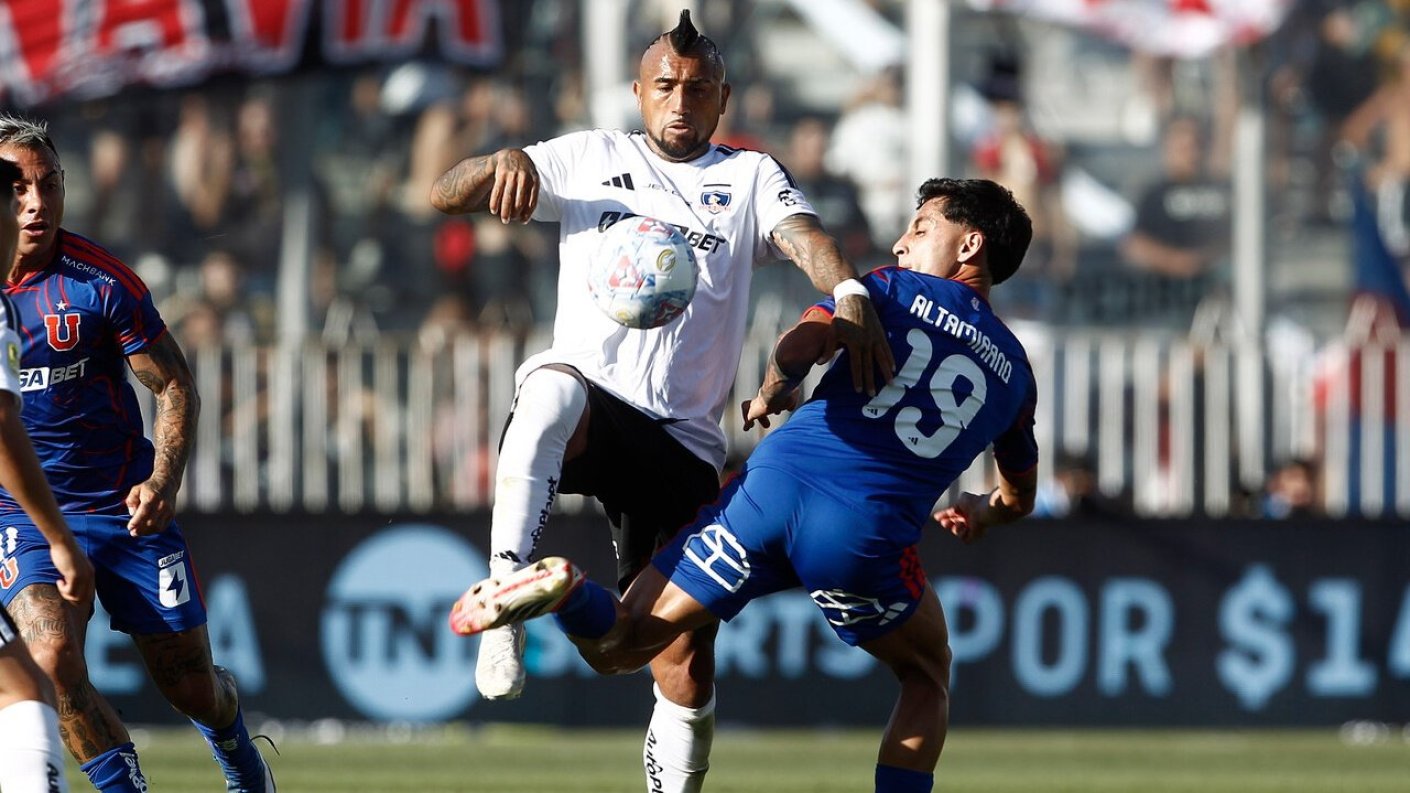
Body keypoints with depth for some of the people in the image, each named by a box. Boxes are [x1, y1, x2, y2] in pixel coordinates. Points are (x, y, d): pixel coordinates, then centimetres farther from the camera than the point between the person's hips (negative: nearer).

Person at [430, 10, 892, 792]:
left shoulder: (751, 178, 14)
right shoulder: (588, 159, 15)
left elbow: (804, 235, -7)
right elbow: (445, 195, 12)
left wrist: (851, 296, -29)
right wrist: (503, 163, -11)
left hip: (681, 440, 1)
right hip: (588, 393, -1)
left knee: (687, 662, -4)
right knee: (555, 391, -40)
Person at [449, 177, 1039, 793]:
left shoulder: (895, 290, 14)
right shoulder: (1015, 372, 21)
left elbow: (799, 346, -3)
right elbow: (1019, 496, 37)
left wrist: (770, 396, 19)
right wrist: (980, 514, 60)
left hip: (774, 483, 0)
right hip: (868, 535, 0)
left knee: (616, 646, 5)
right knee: (928, 679, 29)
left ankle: (563, 591, -28)